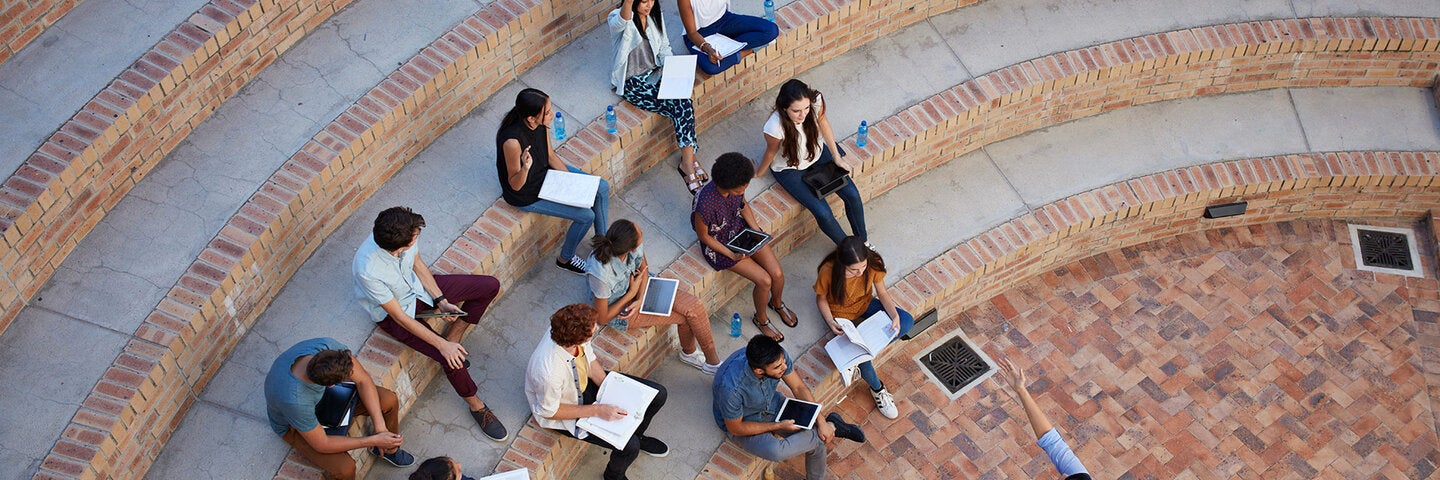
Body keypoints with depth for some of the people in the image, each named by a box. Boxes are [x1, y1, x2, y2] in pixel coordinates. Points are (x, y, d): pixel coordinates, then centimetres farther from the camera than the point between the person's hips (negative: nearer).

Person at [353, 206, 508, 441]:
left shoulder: (398, 236, -25)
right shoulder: (368, 271, -40)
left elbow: (418, 265, -2)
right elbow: (399, 316, -28)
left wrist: (441, 301, -9)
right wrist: (442, 345, -26)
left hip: (416, 286, 6)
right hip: (393, 313, -6)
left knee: (490, 286, 0)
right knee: (452, 358, -21)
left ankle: (453, 336, 13)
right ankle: (476, 405, 6)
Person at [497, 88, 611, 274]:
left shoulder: (540, 124, -17)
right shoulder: (512, 141, -38)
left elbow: (550, 155, 0)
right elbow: (515, 185, -26)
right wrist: (525, 168, -46)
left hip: (546, 172, 8)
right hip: (526, 195, -7)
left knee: (602, 188, 4)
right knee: (586, 216, -10)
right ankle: (565, 259, 18)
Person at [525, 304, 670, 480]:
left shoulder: (568, 331, -25)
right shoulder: (549, 373, -42)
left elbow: (590, 360, -3)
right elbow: (549, 411, -23)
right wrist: (597, 410, -23)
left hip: (585, 383, 6)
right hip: (564, 412, -6)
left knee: (657, 395, 4)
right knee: (629, 447, -18)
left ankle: (638, 436, 35)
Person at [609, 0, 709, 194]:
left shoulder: (655, 17, 4)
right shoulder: (618, 20, -16)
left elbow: (664, 47, 13)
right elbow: (623, 20, -42)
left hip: (654, 74, 6)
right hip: (632, 83, -6)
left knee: (685, 102, -23)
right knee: (680, 107, -23)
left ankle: (687, 162, -19)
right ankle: (689, 160, -12)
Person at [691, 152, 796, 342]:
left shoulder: (737, 187, -18)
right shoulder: (705, 203, -36)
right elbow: (703, 235, -19)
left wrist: (757, 231, -6)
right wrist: (731, 255, -19)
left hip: (740, 228, 6)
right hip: (719, 244, -6)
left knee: (778, 274, -4)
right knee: (764, 280, -13)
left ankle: (777, 302, 33)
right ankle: (761, 319, 19)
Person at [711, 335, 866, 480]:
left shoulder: (777, 356, -27)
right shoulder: (731, 387, -41)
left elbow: (799, 387, -10)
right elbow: (735, 428, -24)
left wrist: (821, 423, -17)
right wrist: (778, 426, -21)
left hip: (771, 403, 5)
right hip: (741, 422, -5)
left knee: (817, 438, -13)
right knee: (776, 452, -31)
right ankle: (833, 426, -9)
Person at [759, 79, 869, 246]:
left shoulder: (816, 101, -30)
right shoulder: (775, 127, -39)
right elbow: (771, 152, -16)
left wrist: (836, 156, -1)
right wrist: (759, 172, 4)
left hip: (817, 154, 4)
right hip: (790, 168, -4)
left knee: (852, 195, -4)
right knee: (823, 213, -15)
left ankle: (862, 240, 22)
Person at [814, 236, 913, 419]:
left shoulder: (874, 263, -24)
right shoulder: (828, 271, -32)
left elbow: (882, 293, -9)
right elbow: (821, 299, -13)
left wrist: (895, 316, -25)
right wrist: (830, 322, -29)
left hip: (866, 305, 4)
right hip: (841, 314, -4)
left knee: (907, 321, -16)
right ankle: (877, 389, 5)